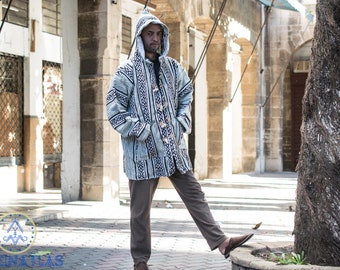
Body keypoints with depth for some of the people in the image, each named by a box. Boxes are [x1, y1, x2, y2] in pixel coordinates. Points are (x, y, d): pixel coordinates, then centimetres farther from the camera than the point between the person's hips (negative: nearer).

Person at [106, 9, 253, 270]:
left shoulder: (172, 67, 9)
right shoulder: (127, 71, -7)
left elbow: (186, 95, 23)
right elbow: (114, 109, -10)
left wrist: (182, 122, 8)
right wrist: (142, 130, -15)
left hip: (174, 147, 5)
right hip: (143, 150, -4)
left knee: (194, 194, 4)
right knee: (141, 208, 5)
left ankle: (220, 241, 7)